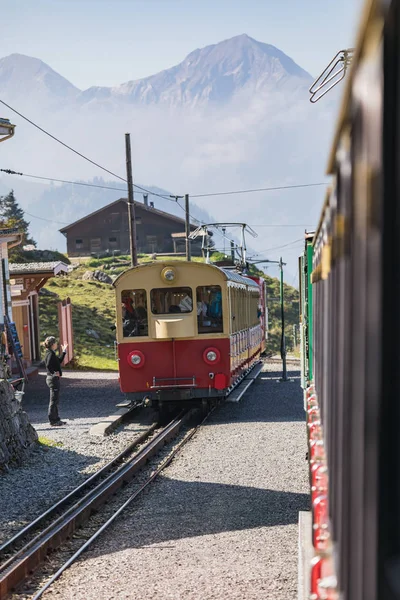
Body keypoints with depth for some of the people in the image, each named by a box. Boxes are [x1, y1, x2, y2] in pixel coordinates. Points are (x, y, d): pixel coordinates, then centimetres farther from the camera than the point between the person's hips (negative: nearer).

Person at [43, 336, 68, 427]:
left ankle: (56, 419, 22)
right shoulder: (50, 354, -16)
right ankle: (53, 421, 2)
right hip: (53, 379, -10)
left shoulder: (52, 353, 14)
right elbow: (48, 365, -31)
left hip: (54, 379, 10)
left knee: (55, 400, 15)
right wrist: (54, 373, -25)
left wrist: (64, 351, 29)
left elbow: (59, 361, 27)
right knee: (54, 400, -3)